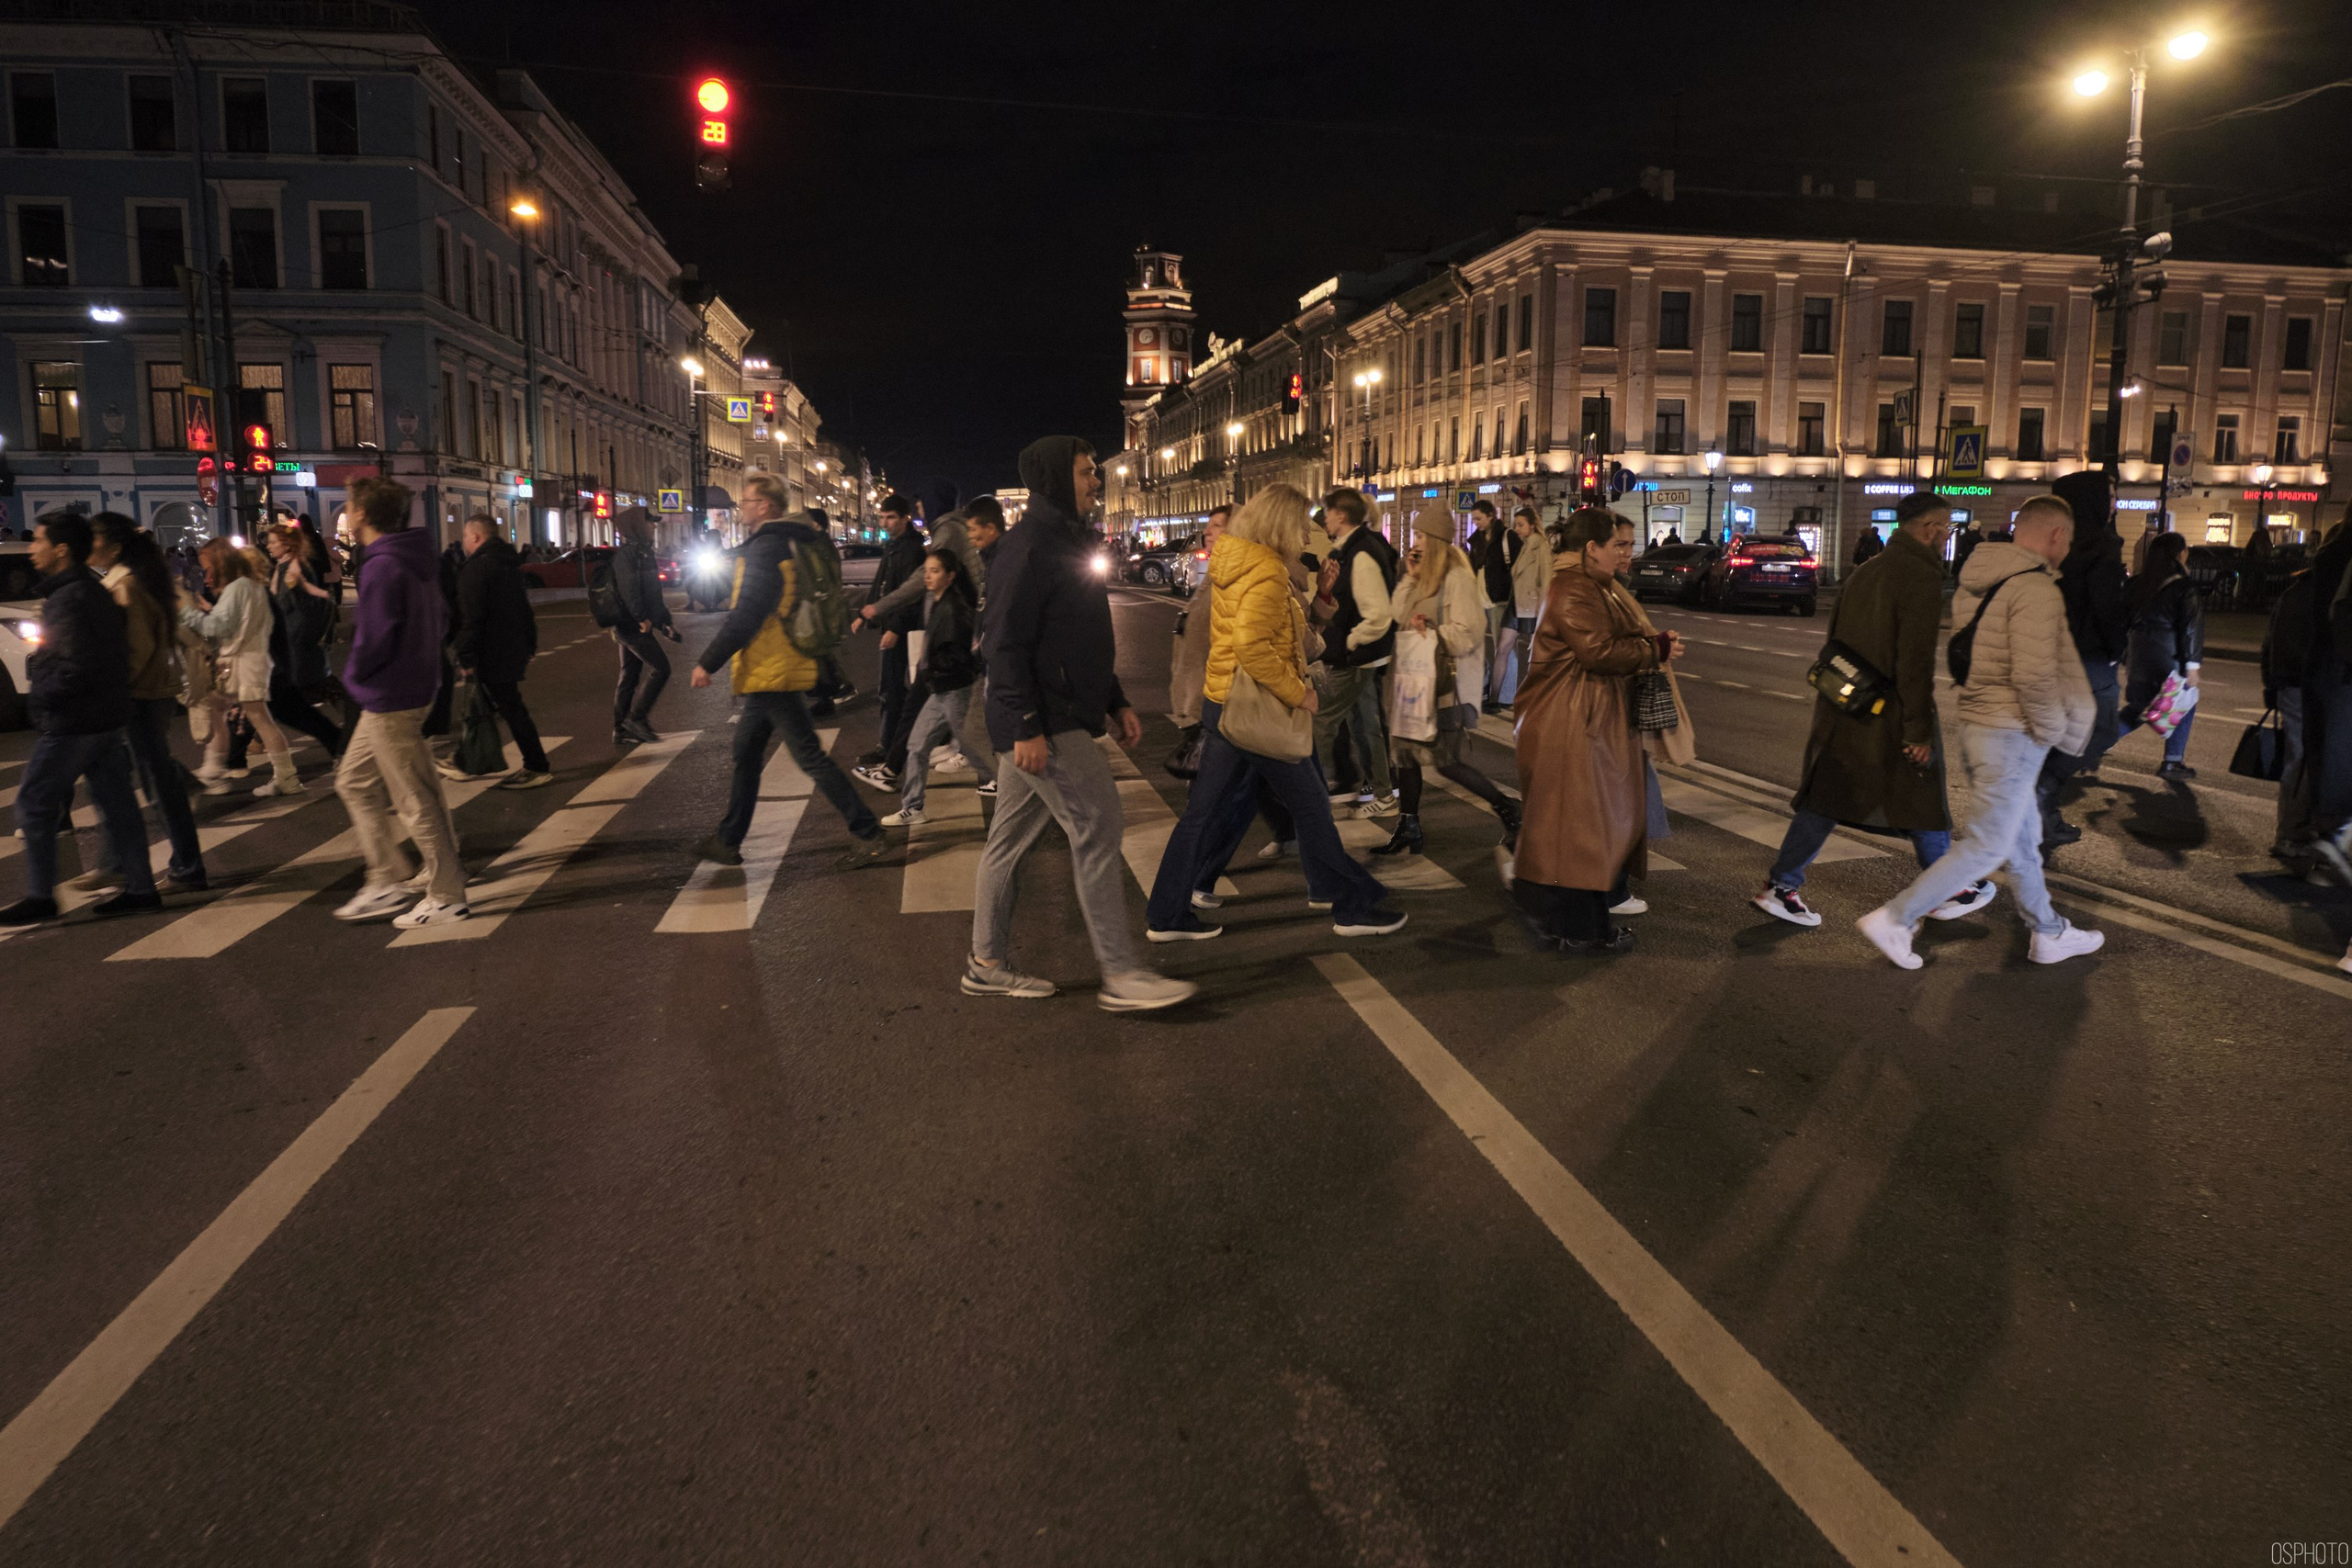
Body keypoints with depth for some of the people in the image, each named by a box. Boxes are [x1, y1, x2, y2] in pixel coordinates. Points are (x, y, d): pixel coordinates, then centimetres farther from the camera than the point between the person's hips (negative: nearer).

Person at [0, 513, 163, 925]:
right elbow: (117, 652, 18)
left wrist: (41, 694, -12)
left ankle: (41, 896, 6)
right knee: (116, 802, 11)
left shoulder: (68, 599, -18)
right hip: (107, 718, 9)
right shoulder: (95, 590, 12)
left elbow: (77, 667, -24)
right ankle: (141, 888, 14)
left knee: (35, 802, 1)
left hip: (72, 724, -9)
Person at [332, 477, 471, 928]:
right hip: (415, 684, 10)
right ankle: (388, 882, 23)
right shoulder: (419, 559, 9)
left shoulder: (382, 568, -21)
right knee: (354, 782, 20)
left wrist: (354, 674, -4)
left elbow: (374, 639, -24)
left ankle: (447, 898, 7)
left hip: (390, 699, -10)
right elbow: (437, 617, 16)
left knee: (416, 801, -2)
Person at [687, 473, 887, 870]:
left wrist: (707, 662, -17)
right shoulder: (792, 543, 13)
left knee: (809, 755, -7)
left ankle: (868, 833, -6)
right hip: (776, 669, 10)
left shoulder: (765, 549, -16)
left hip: (772, 673, -10)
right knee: (747, 750, 17)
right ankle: (728, 841, 26)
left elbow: (746, 615, -22)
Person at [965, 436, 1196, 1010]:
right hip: (1045, 725, -10)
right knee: (1099, 828, -8)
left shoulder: (1070, 542, 19)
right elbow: (1003, 643, -20)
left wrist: (1116, 704, 20)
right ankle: (1121, 975, -3)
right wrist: (1026, 726, -24)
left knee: (1011, 837, 13)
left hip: (1063, 718, 10)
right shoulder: (1029, 548, -14)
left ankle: (986, 965, 22)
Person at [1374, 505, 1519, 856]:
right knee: (1403, 752, 9)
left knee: (1446, 761, -6)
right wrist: (1409, 578, 0)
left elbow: (1468, 633, -17)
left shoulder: (1457, 577, -12)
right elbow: (1396, 619, 5)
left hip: (1446, 682, -8)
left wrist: (1431, 631, -16)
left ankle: (1508, 809, 11)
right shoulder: (1421, 576, 13)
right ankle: (1408, 829, 19)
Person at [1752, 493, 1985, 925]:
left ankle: (1780, 886, 5)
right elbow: (1916, 660, -20)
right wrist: (1920, 730, -18)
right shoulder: (1921, 576, -15)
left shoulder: (1865, 570, 11)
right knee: (1924, 804, 10)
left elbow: (1835, 638, 17)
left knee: (1824, 798, 8)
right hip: (1890, 716, -7)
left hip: (1841, 710, 7)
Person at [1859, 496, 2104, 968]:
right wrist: (2053, 729, -10)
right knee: (1986, 846, -2)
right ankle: (1895, 919, -2)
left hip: (1975, 723, 10)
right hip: (2012, 734, -10)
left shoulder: (1973, 584, 9)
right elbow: (2034, 675, -26)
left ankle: (2049, 934, 32)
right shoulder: (2036, 589, -18)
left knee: (2023, 836, 20)